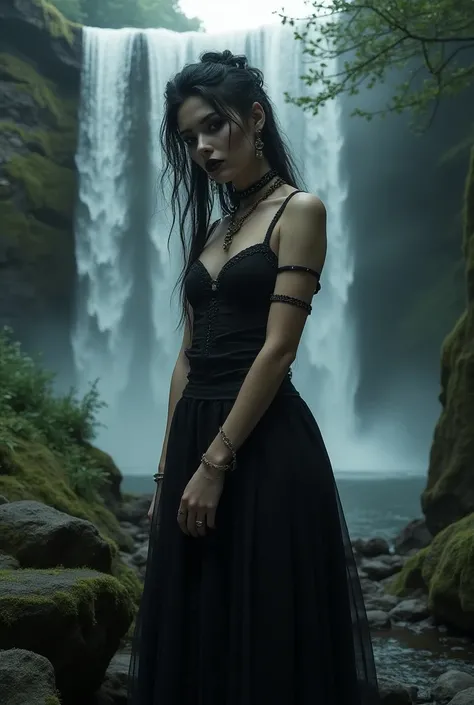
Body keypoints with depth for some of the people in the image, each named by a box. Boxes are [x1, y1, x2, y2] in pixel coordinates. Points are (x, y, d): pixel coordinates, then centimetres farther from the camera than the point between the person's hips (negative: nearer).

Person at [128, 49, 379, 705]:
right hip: (194, 440, 7)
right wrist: (169, 466, 10)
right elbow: (189, 356, 16)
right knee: (193, 634, 11)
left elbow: (277, 349, -13)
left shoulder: (299, 210, -4)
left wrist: (215, 464, -17)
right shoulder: (212, 230, 18)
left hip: (264, 447, -7)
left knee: (263, 633, -1)